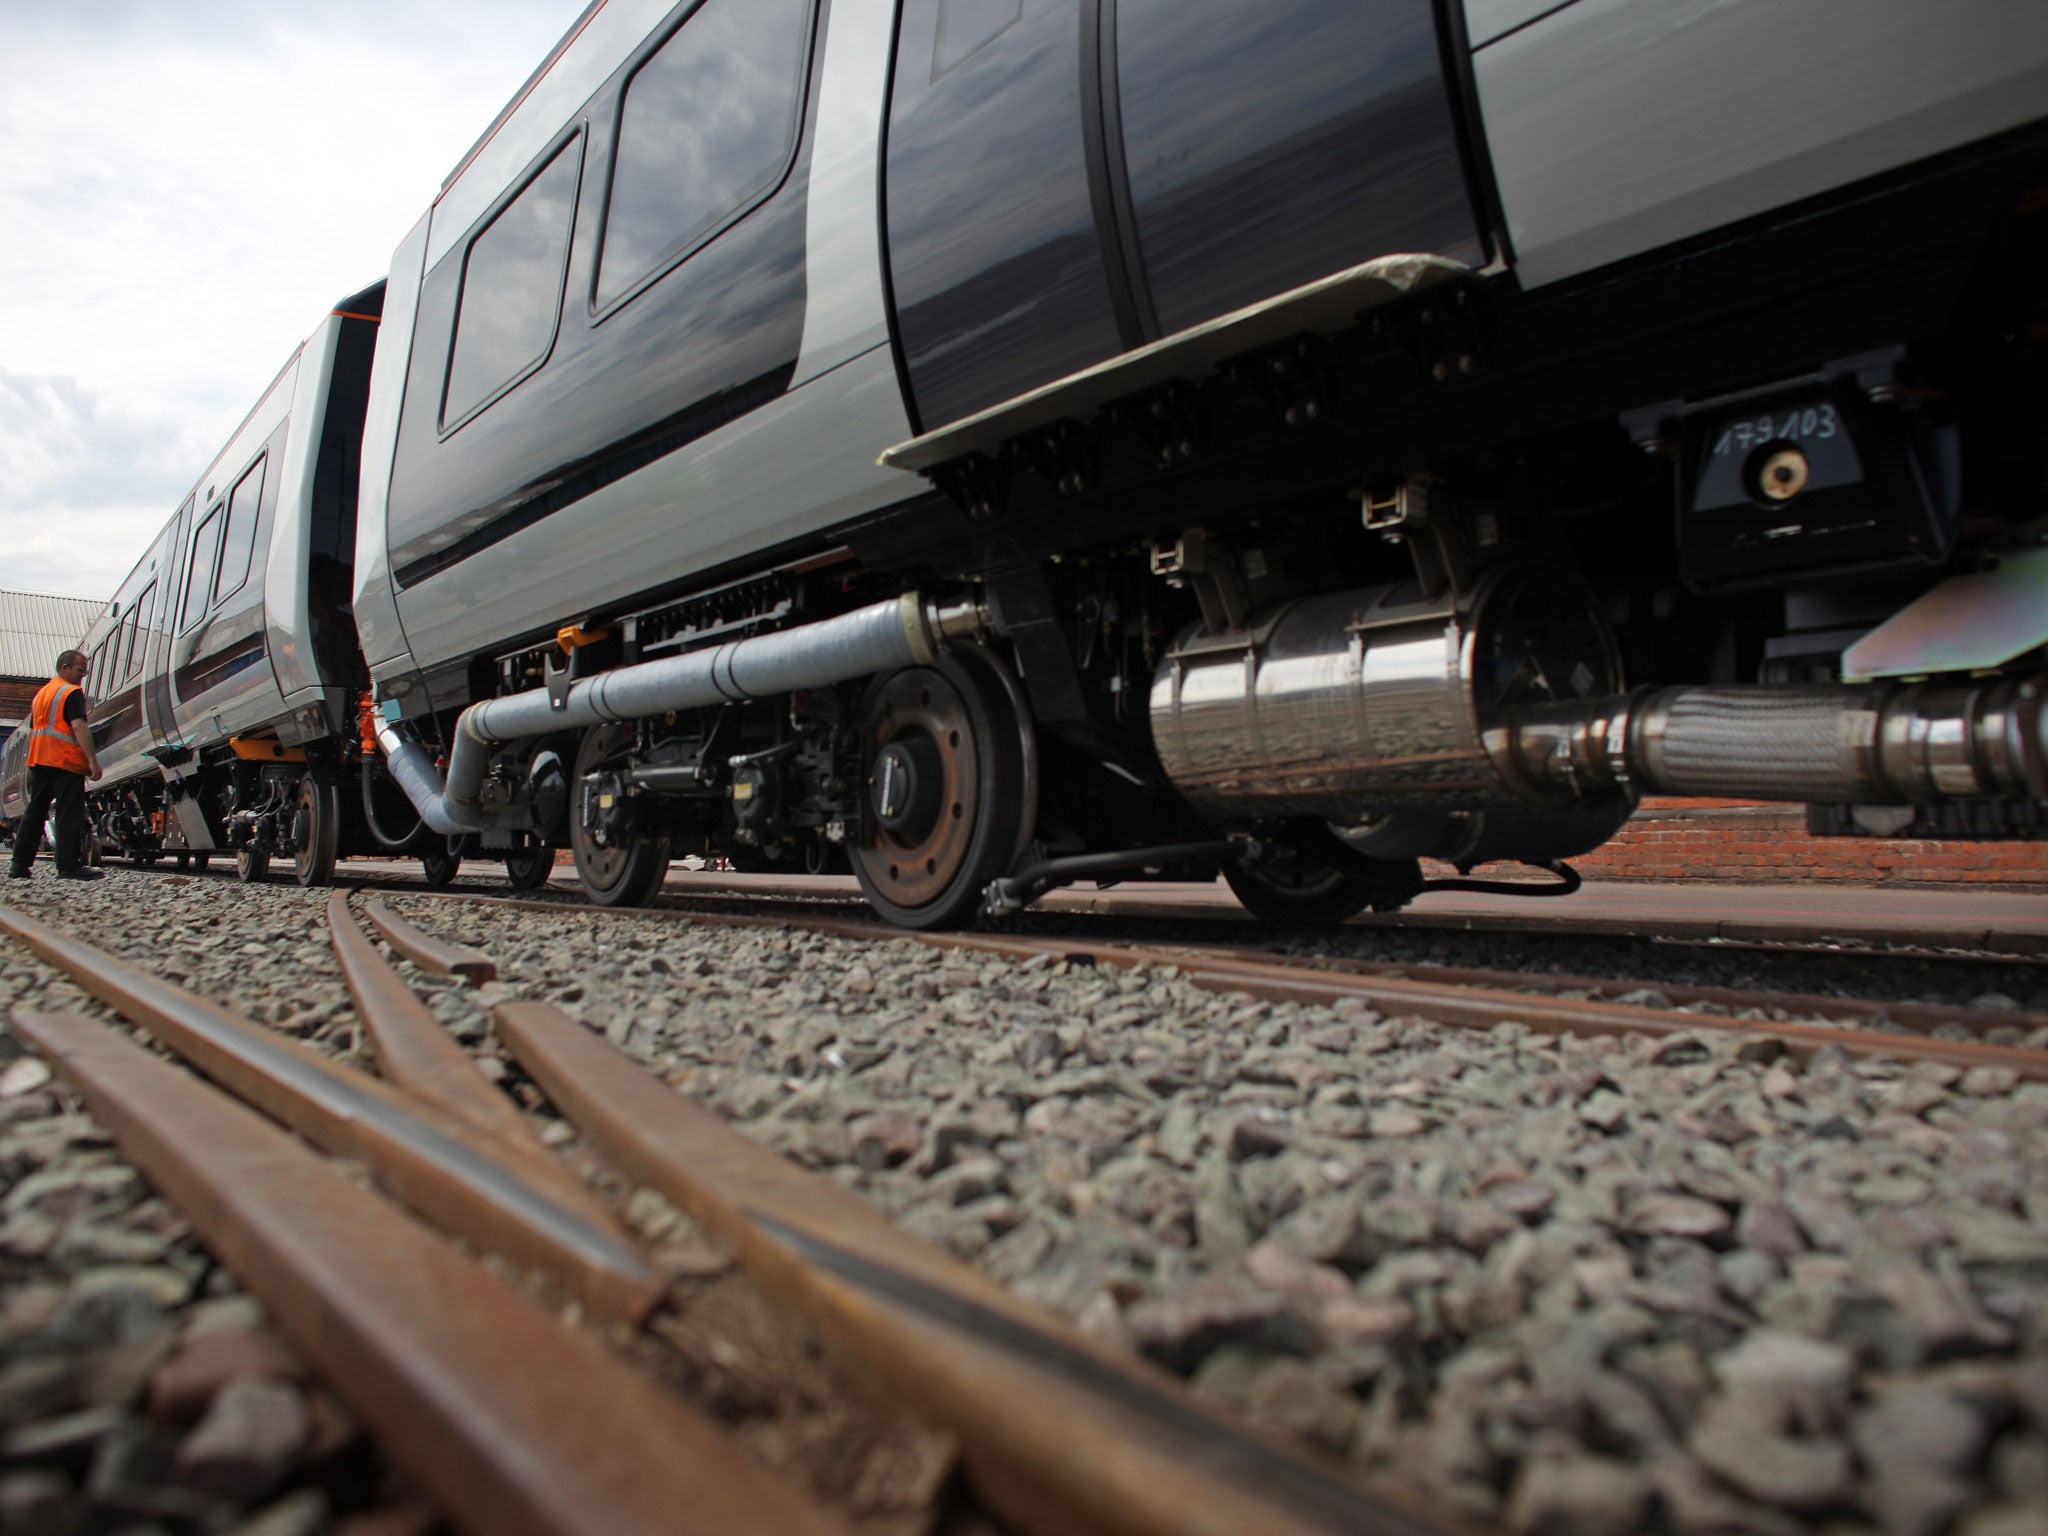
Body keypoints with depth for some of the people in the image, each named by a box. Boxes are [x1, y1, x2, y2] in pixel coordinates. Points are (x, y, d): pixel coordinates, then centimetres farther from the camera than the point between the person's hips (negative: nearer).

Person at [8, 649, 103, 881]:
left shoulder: (41, 693, 21)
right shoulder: (72, 692, -7)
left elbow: (32, 731, 25)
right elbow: (79, 727, -19)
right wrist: (93, 761, -22)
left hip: (38, 761, 9)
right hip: (65, 763, -9)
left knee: (33, 813, 11)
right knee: (69, 815, -8)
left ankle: (19, 865, 10)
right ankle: (69, 867, -10)